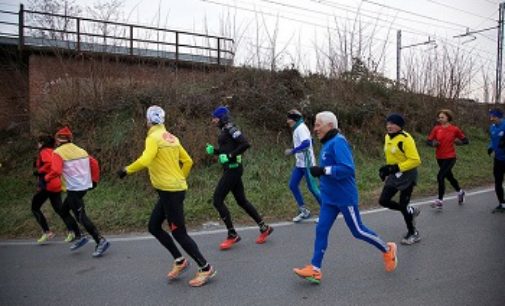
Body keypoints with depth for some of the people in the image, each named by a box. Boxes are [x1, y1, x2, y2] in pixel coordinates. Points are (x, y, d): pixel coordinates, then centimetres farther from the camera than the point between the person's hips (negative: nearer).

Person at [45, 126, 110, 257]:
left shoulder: (58, 153, -7)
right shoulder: (81, 150, 11)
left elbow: (56, 171, -20)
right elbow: (94, 163, 10)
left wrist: (46, 179, -2)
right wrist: (94, 180, 18)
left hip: (74, 188, -8)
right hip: (85, 186, 8)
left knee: (81, 216, -2)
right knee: (64, 210, 22)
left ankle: (100, 241, -6)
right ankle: (79, 237, 20)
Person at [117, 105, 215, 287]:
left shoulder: (154, 137, -12)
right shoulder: (171, 137, 13)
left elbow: (145, 160, -28)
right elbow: (188, 161, 15)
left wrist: (126, 170, -13)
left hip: (170, 191, -9)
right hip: (171, 190, 9)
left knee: (178, 233, 0)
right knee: (154, 227, 17)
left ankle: (205, 268, 9)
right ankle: (179, 261, 23)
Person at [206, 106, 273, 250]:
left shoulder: (230, 128, -12)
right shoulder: (224, 130, 15)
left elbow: (245, 144, -23)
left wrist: (231, 156, -19)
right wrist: (213, 150, 8)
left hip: (233, 169, -10)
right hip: (230, 169, 10)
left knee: (217, 200, -7)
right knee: (241, 200, 13)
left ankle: (232, 235, 2)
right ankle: (264, 228, 23)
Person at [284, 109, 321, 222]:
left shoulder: (301, 128, -14)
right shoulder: (297, 129, 16)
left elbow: (306, 143, -29)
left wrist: (292, 151, -24)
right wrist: (293, 149, 12)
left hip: (307, 163, -10)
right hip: (300, 163, 10)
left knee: (312, 187, -5)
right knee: (293, 185, 6)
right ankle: (304, 211, 14)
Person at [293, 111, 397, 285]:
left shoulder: (338, 142, -19)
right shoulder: (327, 143, 10)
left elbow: (348, 168, -27)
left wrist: (323, 170, -28)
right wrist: (321, 172, 7)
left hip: (344, 197, -9)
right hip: (329, 198, 9)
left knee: (358, 231, 7)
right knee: (321, 230, 2)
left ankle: (388, 250, 30)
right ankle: (314, 269, 6)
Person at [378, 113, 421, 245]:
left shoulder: (406, 139, -21)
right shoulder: (387, 137, 5)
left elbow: (415, 160, -24)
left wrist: (395, 168, -28)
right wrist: (388, 169, 12)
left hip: (407, 175, -8)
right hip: (394, 175, 8)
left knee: (403, 205, -2)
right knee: (383, 201, 3)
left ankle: (413, 234, 21)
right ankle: (411, 211, 27)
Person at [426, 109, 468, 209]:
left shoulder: (455, 129, -7)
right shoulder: (436, 128, -1)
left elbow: (465, 140, 2)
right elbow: (428, 140, 2)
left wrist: (457, 141, -17)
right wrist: (433, 143, -18)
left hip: (450, 157, -4)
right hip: (439, 158, 4)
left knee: (440, 176, -17)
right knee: (449, 176, 19)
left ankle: (440, 200, -7)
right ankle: (460, 192, 46)